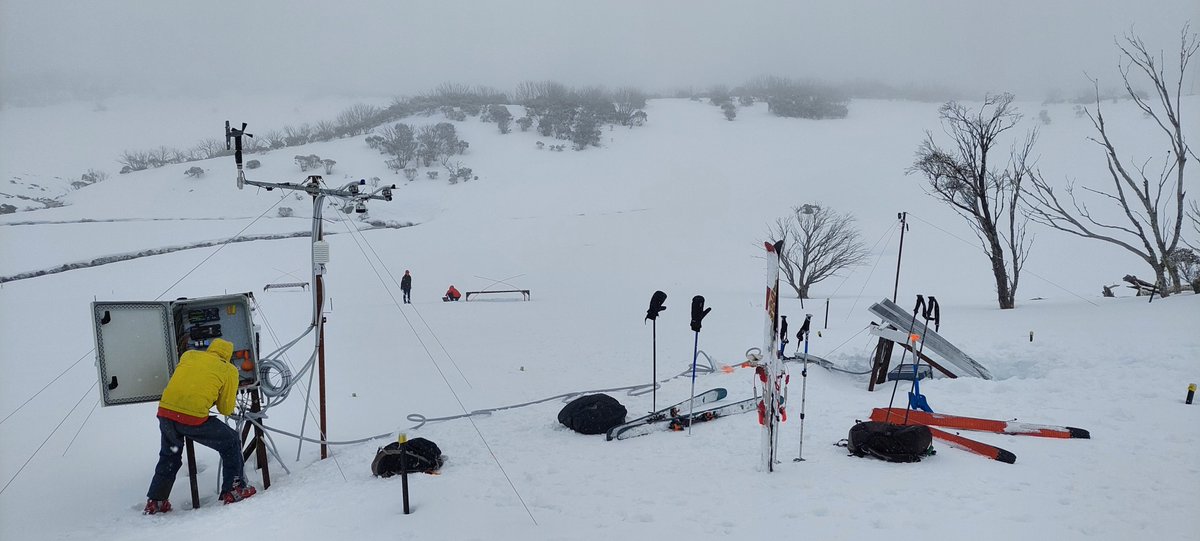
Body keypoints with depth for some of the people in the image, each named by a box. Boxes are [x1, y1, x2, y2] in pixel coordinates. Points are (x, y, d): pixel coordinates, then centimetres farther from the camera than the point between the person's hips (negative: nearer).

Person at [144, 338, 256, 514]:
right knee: (231, 442, 17)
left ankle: (155, 501, 33)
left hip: (165, 411, 5)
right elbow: (226, 409, 10)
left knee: (169, 456, 29)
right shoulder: (229, 370, 8)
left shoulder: (188, 355, 18)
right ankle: (233, 491, 17)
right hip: (194, 418, -5)